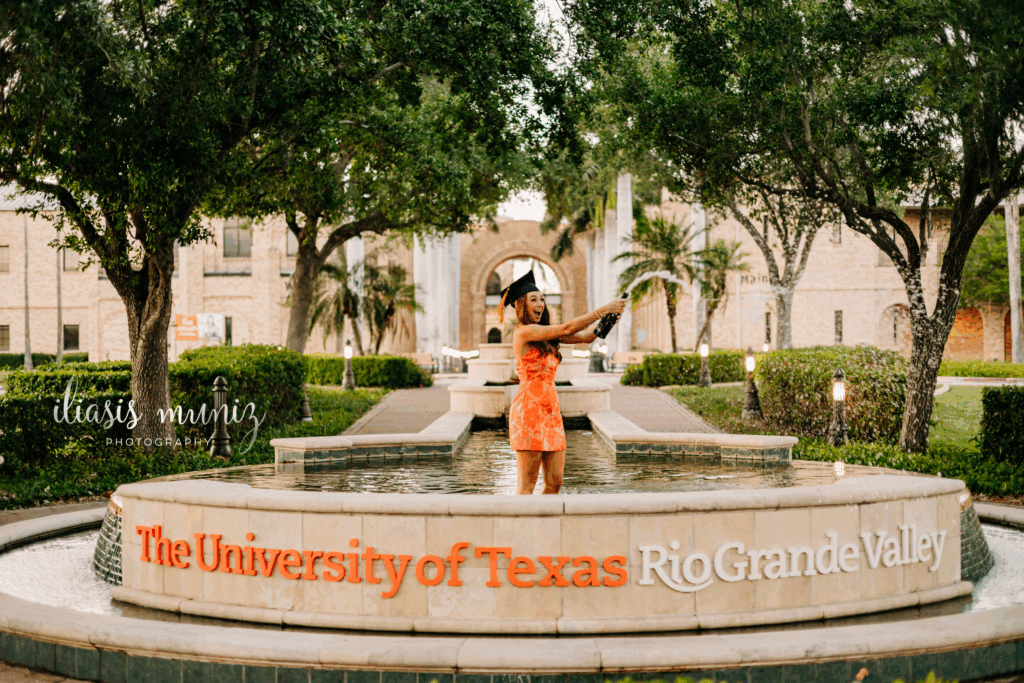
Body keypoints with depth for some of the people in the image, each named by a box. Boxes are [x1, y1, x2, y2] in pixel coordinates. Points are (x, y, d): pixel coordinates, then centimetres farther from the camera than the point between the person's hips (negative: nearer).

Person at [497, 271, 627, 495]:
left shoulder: (546, 336, 16)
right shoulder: (523, 332, -8)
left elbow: (587, 337, 10)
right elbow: (567, 329, -15)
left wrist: (608, 319, -7)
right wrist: (604, 309, -12)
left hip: (551, 411, 8)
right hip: (529, 411, -8)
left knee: (555, 482, 6)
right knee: (527, 484, -5)